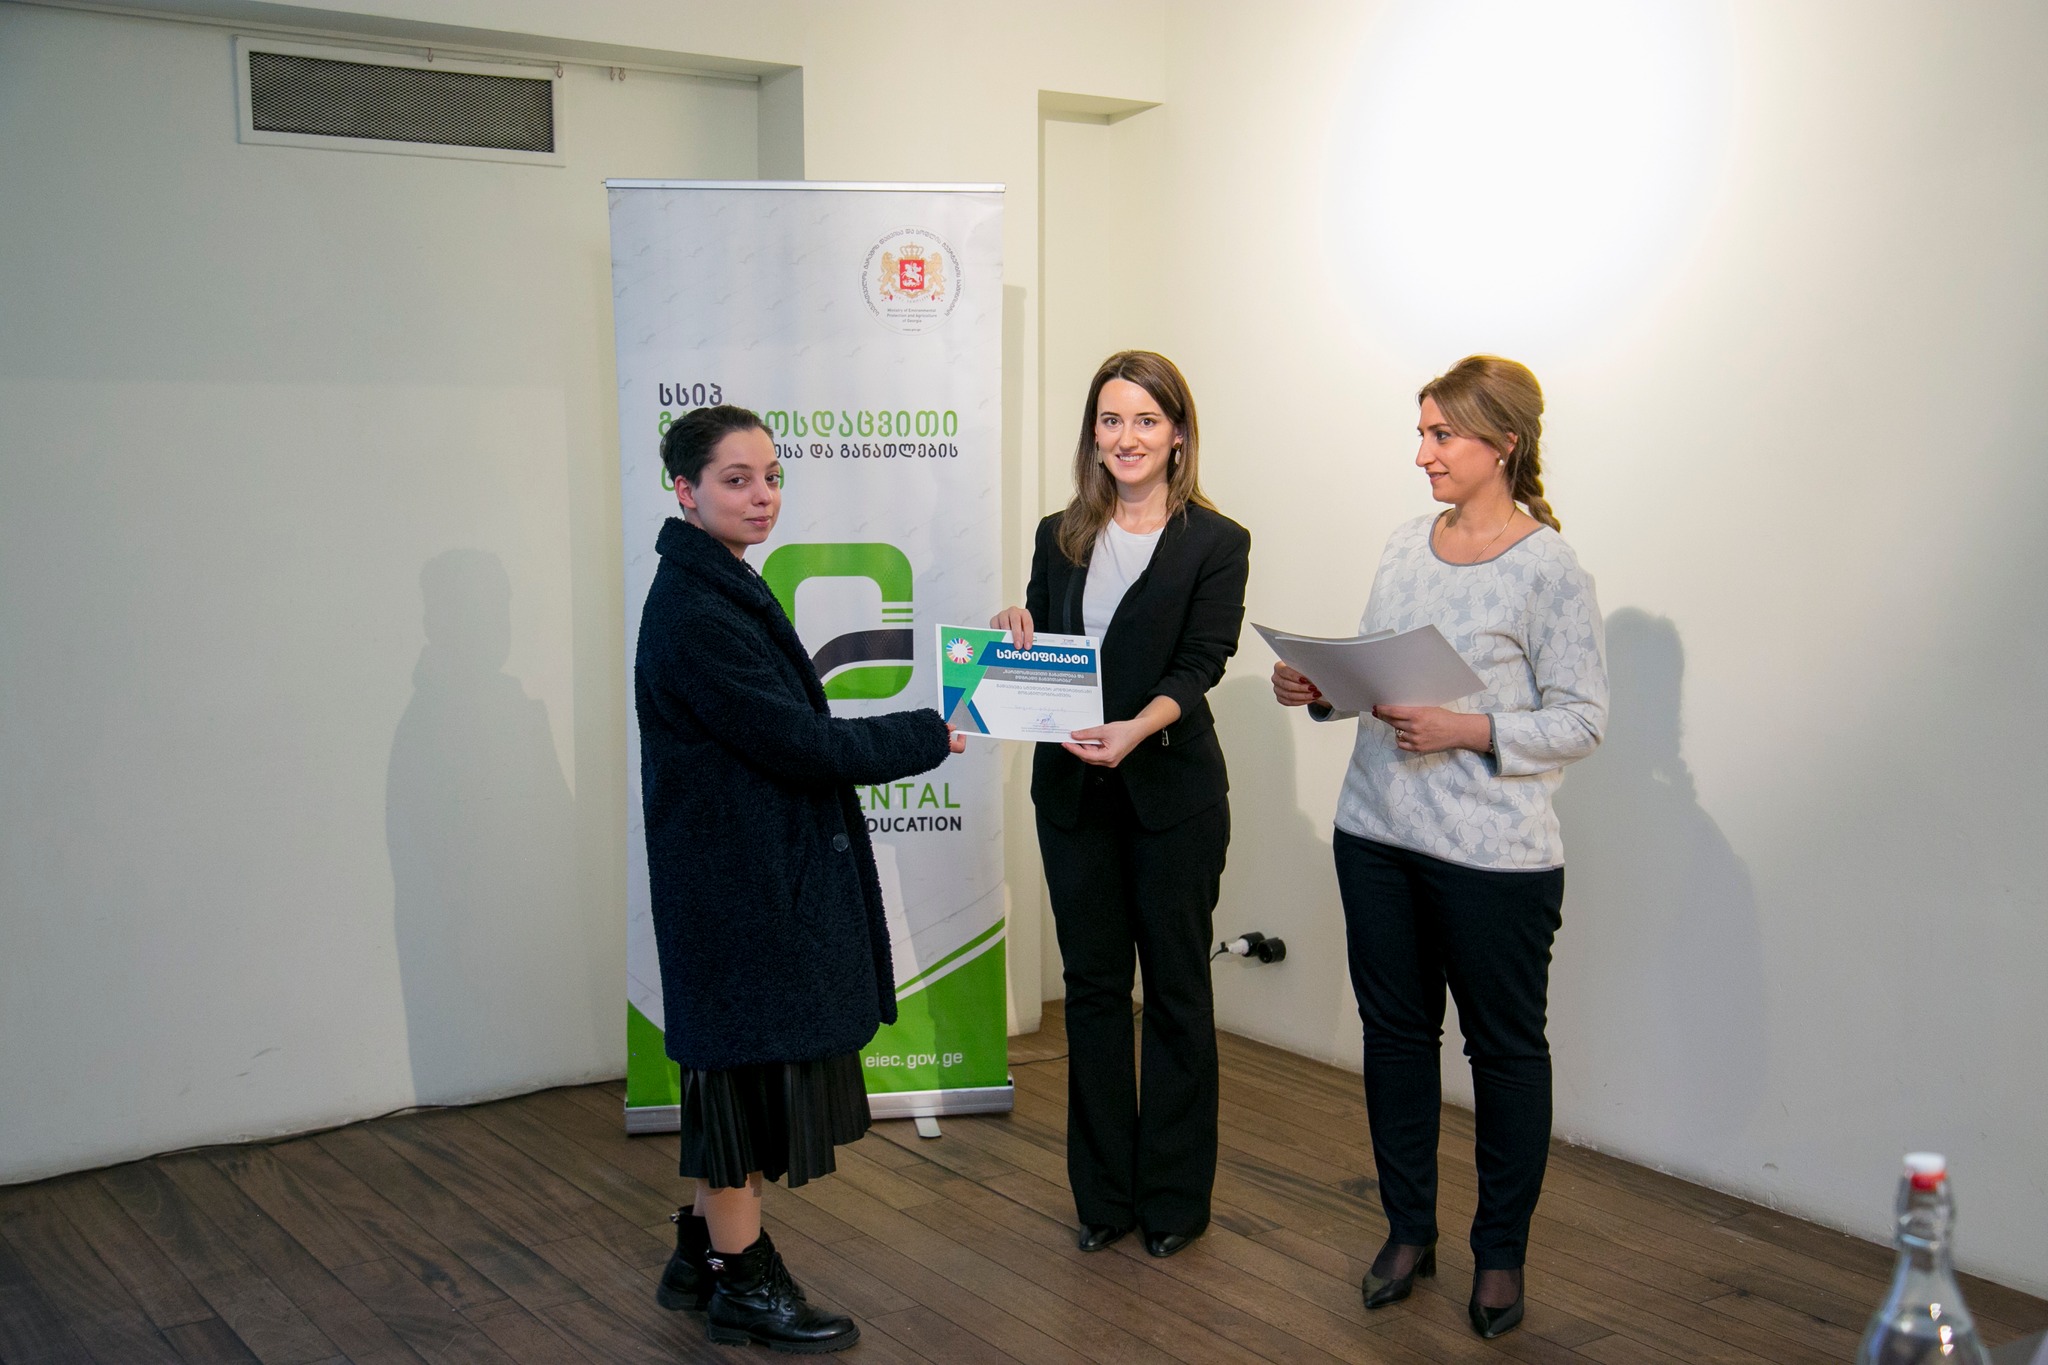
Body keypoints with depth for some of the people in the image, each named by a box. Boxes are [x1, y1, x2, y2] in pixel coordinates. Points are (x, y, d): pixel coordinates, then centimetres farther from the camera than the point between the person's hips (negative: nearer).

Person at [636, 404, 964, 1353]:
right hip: (739, 883, -10)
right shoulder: (695, 614, -20)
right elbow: (797, 742, -20)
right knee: (749, 1068, 2)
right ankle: (744, 1285, 18)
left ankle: (703, 1257, 31)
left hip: (760, 872, 10)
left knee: (740, 1065, 17)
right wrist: (929, 736, -11)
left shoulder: (723, 589, 11)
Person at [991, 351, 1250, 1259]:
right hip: (1072, 789, 4)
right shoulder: (1059, 537, 9)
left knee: (1176, 986, 6)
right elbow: (1034, 656, 11)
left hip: (1173, 791, -4)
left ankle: (1174, 1195, 20)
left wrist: (1139, 726, -30)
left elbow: (1201, 663, -13)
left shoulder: (1215, 543, -3)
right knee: (1093, 982, 10)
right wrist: (1016, 635, -12)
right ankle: (1104, 1192, 22)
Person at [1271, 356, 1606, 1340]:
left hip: (1495, 854, -6)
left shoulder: (1549, 567, -10)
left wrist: (1470, 731, -23)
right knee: (1394, 1029, 14)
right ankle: (1408, 1229, 30)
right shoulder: (1406, 541, 8)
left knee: (1504, 1046, 8)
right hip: (1377, 833, 6)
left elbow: (1581, 720, -11)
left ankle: (1501, 1253, 25)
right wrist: (1320, 690, -3)